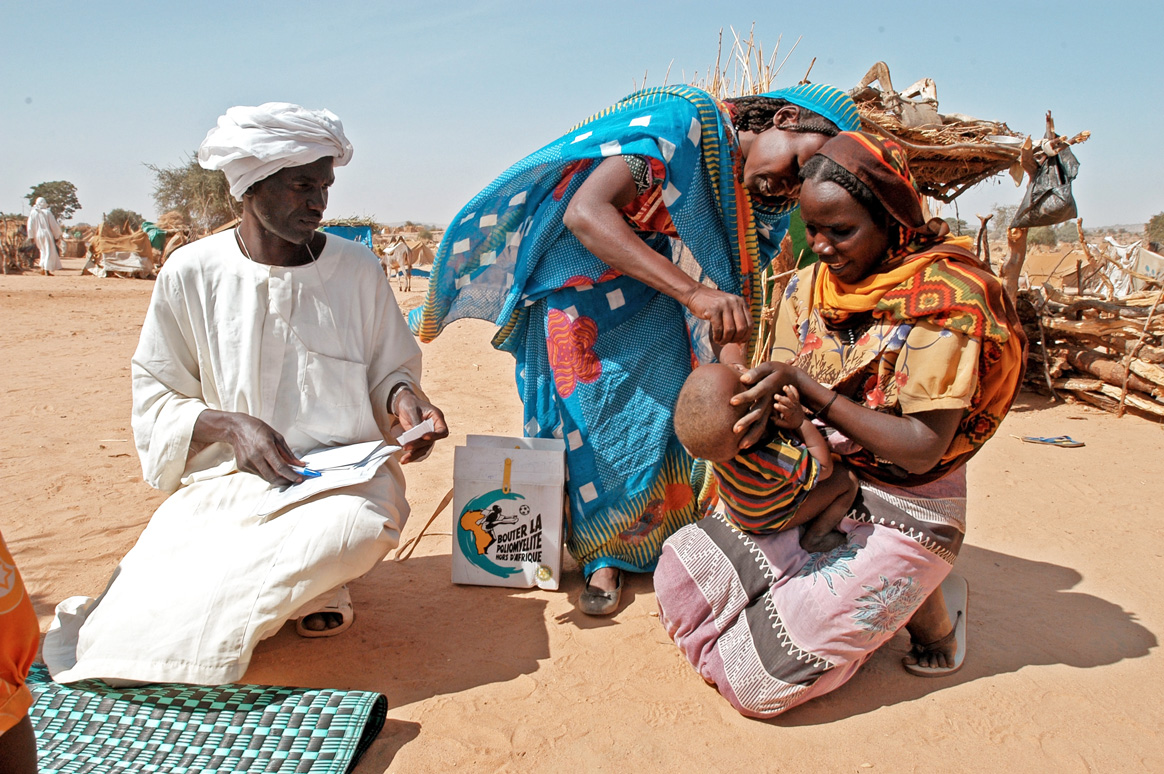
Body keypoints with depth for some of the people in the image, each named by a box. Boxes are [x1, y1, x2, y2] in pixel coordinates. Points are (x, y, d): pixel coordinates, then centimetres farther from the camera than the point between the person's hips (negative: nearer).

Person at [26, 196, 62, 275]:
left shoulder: (33, 213, 4)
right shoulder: (47, 212, -5)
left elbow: (30, 226, 2)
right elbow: (53, 225, -4)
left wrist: (31, 237, 7)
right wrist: (57, 236, 6)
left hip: (38, 236, 4)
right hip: (47, 234, -4)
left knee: (43, 251, 21)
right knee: (49, 252, -2)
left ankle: (42, 267, 14)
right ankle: (47, 269, -11)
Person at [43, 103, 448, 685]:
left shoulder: (358, 269, 5)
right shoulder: (190, 273, 2)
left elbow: (390, 370, 14)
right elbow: (155, 400, 6)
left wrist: (402, 397, -11)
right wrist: (229, 425, -15)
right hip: (227, 479, 0)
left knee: (349, 531, -36)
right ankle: (300, 591, -4)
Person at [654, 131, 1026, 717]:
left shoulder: (943, 298, -18)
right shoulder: (809, 286, 1)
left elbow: (921, 448, -21)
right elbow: (785, 391, 2)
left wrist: (805, 386, -24)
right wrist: (762, 410, -22)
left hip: (902, 514, -6)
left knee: (756, 680, -11)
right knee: (682, 570, -4)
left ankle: (923, 608, 13)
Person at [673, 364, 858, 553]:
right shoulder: (780, 459, -46)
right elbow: (824, 468, -23)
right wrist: (802, 422, -29)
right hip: (774, 520, -5)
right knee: (847, 479, 3)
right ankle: (814, 538, 18)